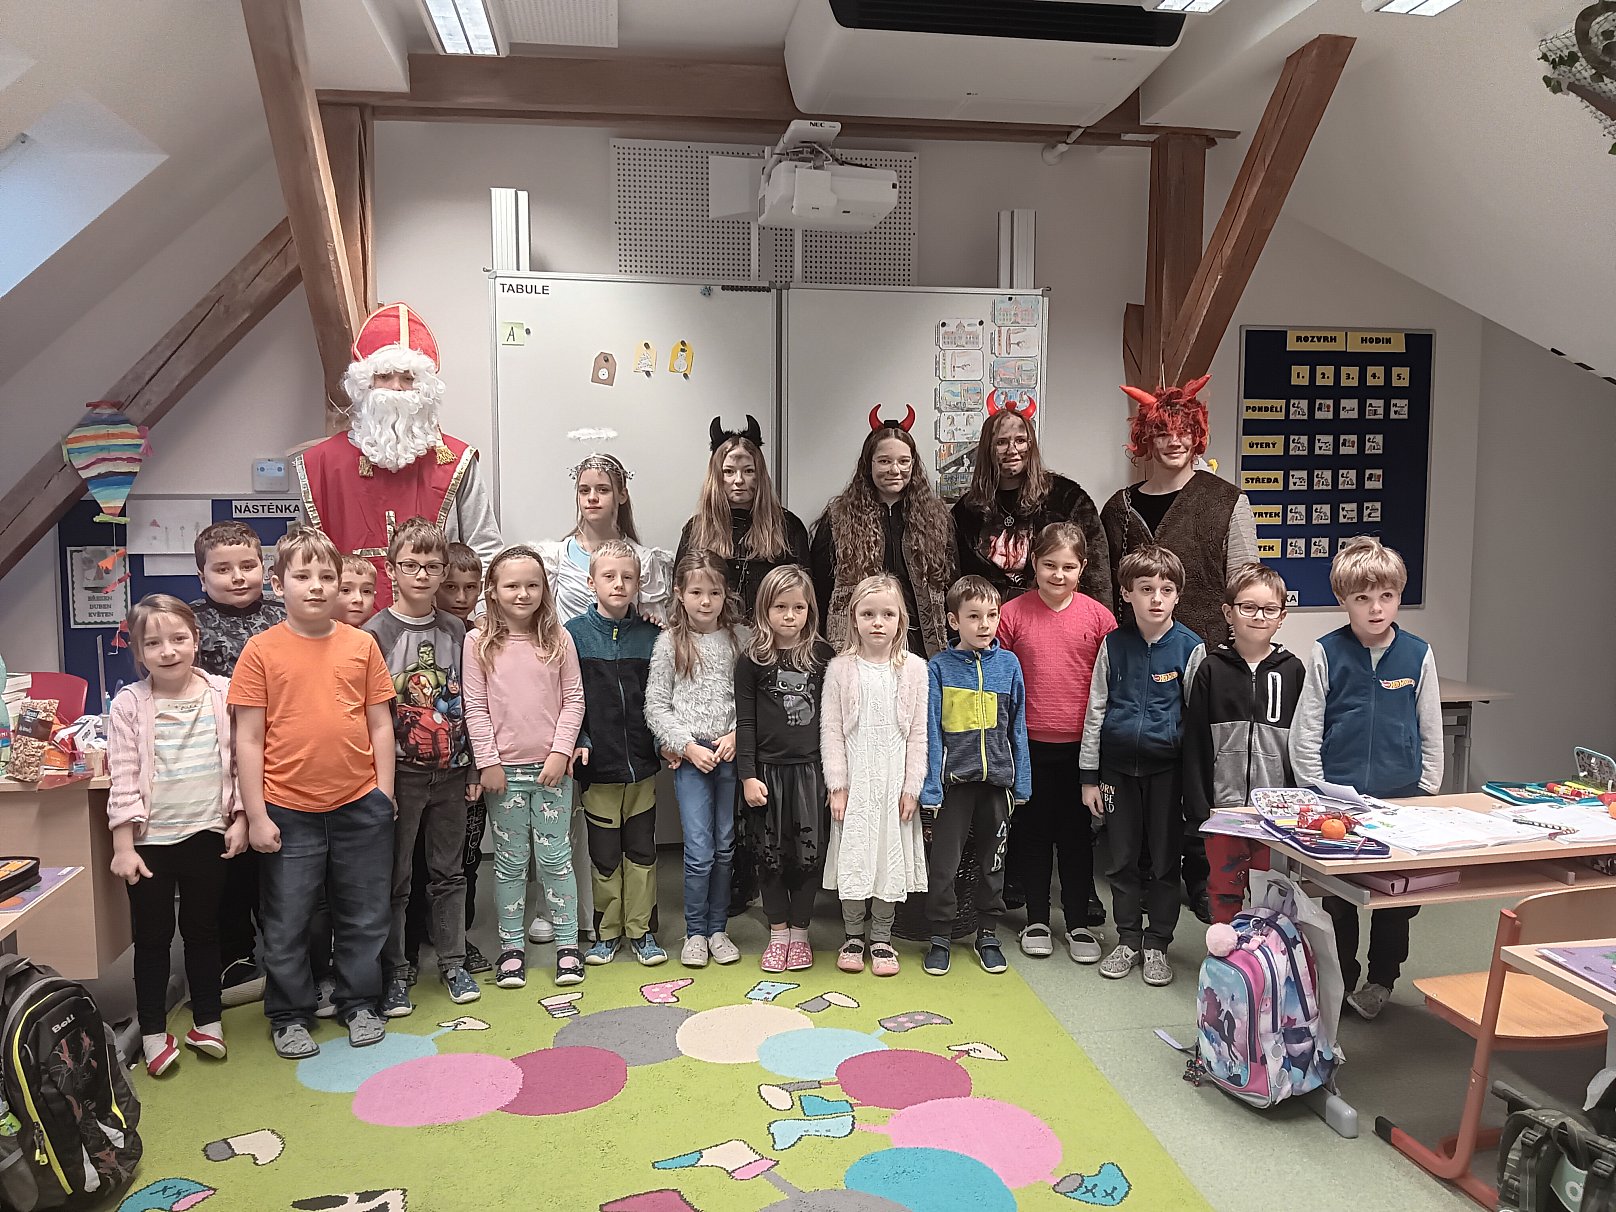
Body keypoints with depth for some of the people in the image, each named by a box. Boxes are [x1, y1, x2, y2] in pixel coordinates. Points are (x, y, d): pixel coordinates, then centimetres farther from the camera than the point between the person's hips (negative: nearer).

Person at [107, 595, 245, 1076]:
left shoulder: (222, 693, -3)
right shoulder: (129, 704, -7)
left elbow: (238, 761, 2)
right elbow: (123, 780, -8)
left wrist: (239, 818, -1)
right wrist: (123, 846, -9)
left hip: (207, 833, 1)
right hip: (150, 839, -1)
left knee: (203, 929, 15)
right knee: (153, 936, 10)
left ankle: (207, 1020, 29)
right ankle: (153, 1032, 24)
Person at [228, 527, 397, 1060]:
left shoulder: (361, 645, 1)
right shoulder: (262, 650, -4)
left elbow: (380, 725, 6)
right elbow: (249, 739, -4)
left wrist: (383, 796, 3)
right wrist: (256, 815, -6)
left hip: (359, 805, 2)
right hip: (289, 811, -2)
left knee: (364, 916, 13)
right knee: (286, 921, 11)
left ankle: (360, 1005, 31)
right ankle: (290, 1016, 29)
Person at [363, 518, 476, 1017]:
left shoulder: (455, 629, 5)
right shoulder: (376, 633, -6)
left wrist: (474, 763, 7)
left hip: (449, 770, 3)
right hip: (399, 772, -3)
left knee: (449, 872, 13)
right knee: (395, 878, 7)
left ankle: (453, 963, 26)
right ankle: (394, 972, 20)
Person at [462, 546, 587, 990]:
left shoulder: (558, 638, 0)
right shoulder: (479, 642, -2)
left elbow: (574, 700, 1)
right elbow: (475, 707, -2)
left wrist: (561, 752, -7)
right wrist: (488, 762, -6)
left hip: (551, 767, 0)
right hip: (505, 769, 0)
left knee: (555, 856, 5)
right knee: (510, 861, 9)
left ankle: (567, 944, 17)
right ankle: (511, 946, 21)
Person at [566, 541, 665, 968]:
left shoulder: (651, 635, 2)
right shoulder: (575, 633, -3)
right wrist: (577, 741, -13)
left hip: (642, 763, 2)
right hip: (598, 762, -1)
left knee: (642, 851, 10)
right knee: (604, 854, 10)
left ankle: (642, 930, 24)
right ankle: (607, 931, 25)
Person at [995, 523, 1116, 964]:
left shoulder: (1098, 616, -2)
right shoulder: (1013, 613, -4)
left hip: (1080, 745, 0)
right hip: (1030, 745, 0)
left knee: (1077, 834, 11)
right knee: (1033, 832, 12)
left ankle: (1078, 922, 25)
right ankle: (1036, 919, 26)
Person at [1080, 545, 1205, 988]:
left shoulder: (1190, 647, -5)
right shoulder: (1114, 644, -1)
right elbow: (1095, 710, 4)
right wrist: (1089, 775, 3)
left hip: (1166, 766, -2)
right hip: (1117, 764, 2)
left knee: (1165, 859, 7)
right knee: (1123, 858, 10)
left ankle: (1157, 944, 22)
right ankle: (1127, 940, 25)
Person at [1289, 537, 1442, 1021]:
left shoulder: (1418, 654, -1)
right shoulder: (1327, 653, -6)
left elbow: (1431, 733, 7)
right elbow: (1304, 732, -2)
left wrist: (1425, 795, 3)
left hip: (1402, 799, 2)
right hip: (1337, 799, -1)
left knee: (1398, 896, 12)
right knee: (1336, 898, 7)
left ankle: (1381, 980, 31)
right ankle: (1339, 981, 25)